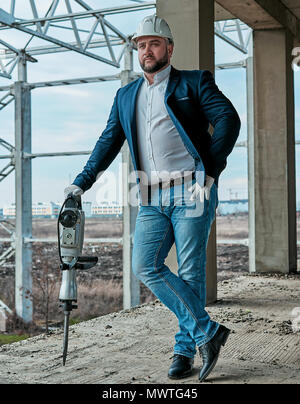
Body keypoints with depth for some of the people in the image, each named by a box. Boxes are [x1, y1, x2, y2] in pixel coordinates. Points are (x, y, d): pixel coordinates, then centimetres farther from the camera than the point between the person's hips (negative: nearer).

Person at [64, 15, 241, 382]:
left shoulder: (194, 83, 6)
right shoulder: (125, 96, 20)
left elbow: (228, 120, -5)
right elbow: (109, 142, 20)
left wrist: (210, 172, -12)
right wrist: (82, 182, 10)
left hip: (191, 192, -5)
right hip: (152, 198, 5)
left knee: (190, 272, -4)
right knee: (145, 266, -7)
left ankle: (185, 350, 11)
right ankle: (206, 331, 5)